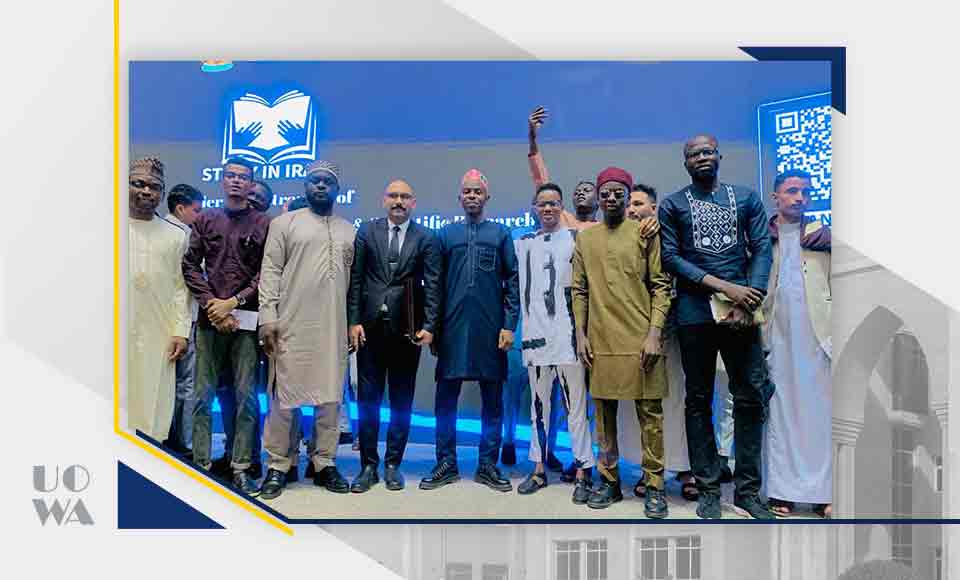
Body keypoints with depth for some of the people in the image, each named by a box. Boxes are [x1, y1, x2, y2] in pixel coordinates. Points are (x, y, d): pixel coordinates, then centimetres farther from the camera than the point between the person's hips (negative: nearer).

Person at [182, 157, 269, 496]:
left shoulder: (263, 224, 6)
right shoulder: (205, 220, 13)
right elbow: (191, 265, 7)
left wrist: (233, 301, -9)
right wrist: (212, 304, -6)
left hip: (246, 320, -2)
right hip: (209, 318, 2)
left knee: (246, 396, 0)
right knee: (203, 394, 3)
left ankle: (241, 468, 6)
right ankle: (202, 464, 11)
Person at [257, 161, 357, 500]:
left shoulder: (349, 230, 15)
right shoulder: (285, 223, 5)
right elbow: (270, 271, -1)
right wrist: (268, 317, -10)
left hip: (334, 327, 3)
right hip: (292, 325, -3)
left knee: (330, 397, 6)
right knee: (284, 396, 0)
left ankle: (324, 464, 16)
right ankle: (277, 465, 11)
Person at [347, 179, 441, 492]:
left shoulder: (426, 238, 4)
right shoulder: (367, 231, 6)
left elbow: (432, 285, -1)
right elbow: (355, 279, 3)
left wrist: (429, 326, -9)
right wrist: (354, 321, -4)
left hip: (407, 328, 0)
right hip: (371, 326, 1)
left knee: (402, 400, 6)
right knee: (368, 398, 4)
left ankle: (393, 464, 18)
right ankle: (368, 465, 14)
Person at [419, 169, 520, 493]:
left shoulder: (500, 234, 8)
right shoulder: (446, 234, 10)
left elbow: (512, 282, 4)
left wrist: (509, 325, -4)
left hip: (490, 330, 0)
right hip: (453, 329, 1)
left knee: (493, 400, 5)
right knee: (445, 398, 3)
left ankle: (488, 465, 16)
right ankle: (446, 464, 14)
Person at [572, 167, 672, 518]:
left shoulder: (644, 233, 2)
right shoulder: (585, 238, 11)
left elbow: (661, 286, -1)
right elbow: (579, 291, 11)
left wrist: (654, 333, -10)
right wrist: (581, 334, 3)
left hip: (640, 340, -3)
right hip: (600, 342, 3)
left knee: (649, 413, 1)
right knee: (604, 412, 9)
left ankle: (654, 486, 9)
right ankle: (608, 481, 19)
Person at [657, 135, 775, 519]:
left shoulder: (746, 198, 12)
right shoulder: (672, 205, 7)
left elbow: (762, 248, 5)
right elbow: (670, 257, -3)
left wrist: (750, 300, -10)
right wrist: (723, 286, -12)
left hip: (741, 311, 2)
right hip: (695, 313, -1)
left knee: (751, 397, 0)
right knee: (699, 400, 4)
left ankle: (748, 489, 12)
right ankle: (708, 489, 14)